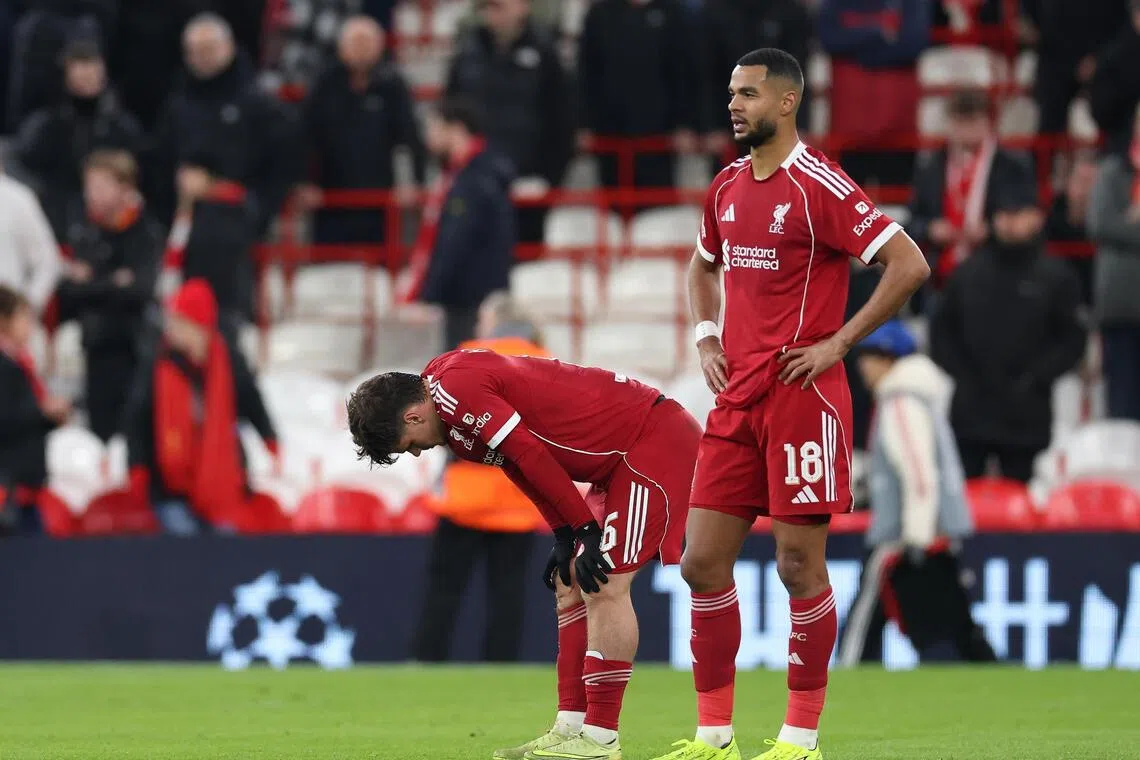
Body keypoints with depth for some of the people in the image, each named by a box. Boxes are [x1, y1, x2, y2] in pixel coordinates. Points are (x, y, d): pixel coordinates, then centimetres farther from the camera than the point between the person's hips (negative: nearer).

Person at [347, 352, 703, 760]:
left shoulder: (455, 389, -20)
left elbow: (531, 455, -22)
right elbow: (521, 463, 15)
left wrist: (585, 530, -16)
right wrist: (564, 536, 8)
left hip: (655, 438, -11)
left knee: (604, 586, -14)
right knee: (572, 587, 10)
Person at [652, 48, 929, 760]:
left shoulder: (819, 186, -11)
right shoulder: (728, 186, 12)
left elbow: (908, 265, -14)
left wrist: (837, 343, -13)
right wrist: (707, 339, 14)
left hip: (802, 398, -7)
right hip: (736, 400, 7)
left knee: (800, 565, -3)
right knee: (703, 564, 4)